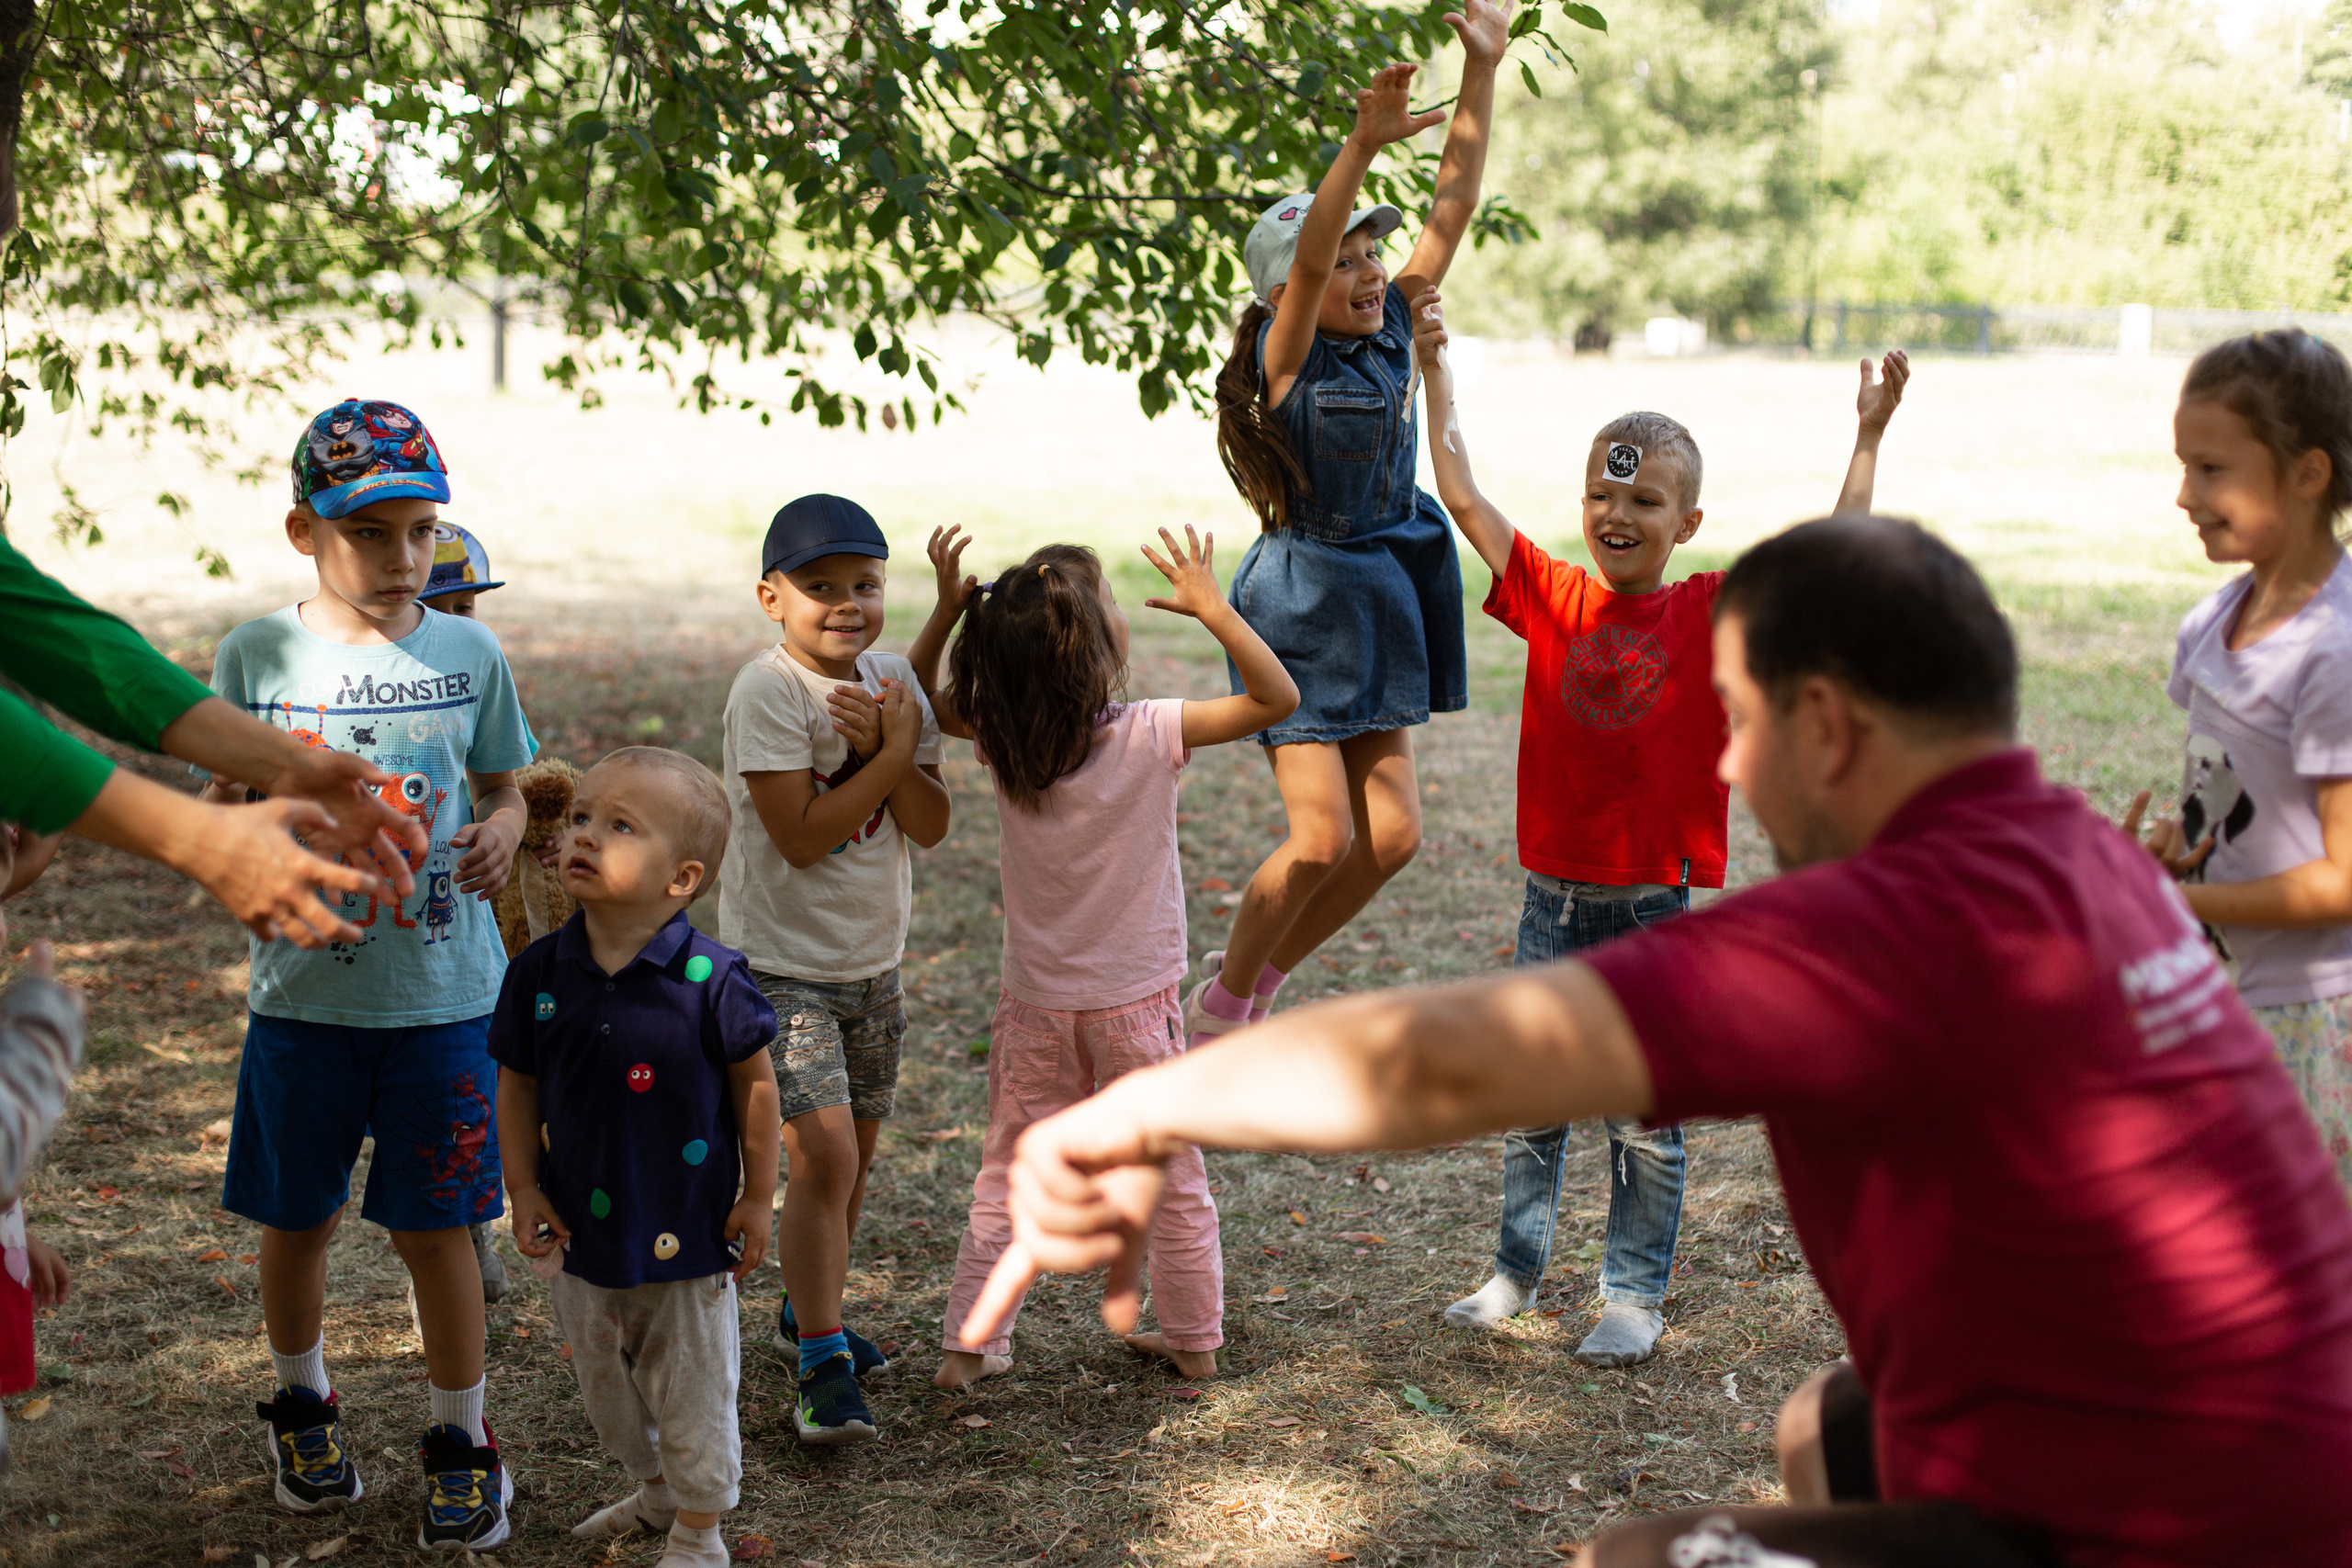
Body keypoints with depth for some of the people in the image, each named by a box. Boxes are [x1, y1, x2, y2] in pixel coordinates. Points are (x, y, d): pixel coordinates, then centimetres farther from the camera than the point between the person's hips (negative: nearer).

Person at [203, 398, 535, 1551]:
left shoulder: (469, 655, -2)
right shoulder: (256, 657, -4)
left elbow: (503, 791, 9)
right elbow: (220, 810, 4)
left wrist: (499, 836, -13)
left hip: (442, 994, -1)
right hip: (303, 993, 1)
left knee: (433, 1228, 5)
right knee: (296, 1220, 15)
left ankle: (462, 1440, 23)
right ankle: (302, 1404, 41)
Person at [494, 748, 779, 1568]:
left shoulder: (709, 979, -19)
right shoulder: (540, 973, -8)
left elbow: (755, 1082, -8)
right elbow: (517, 1085, 3)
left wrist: (757, 1198, -5)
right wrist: (523, 1189, 0)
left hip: (685, 1230, -4)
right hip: (581, 1226, 5)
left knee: (692, 1387, 10)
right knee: (604, 1379, 22)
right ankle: (655, 1491, 47)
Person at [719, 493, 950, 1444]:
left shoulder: (892, 681, 1)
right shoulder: (767, 693, -17)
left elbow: (929, 826, -4)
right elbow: (802, 836, -23)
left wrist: (882, 747, -19)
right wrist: (895, 751, -18)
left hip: (874, 957, 6)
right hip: (781, 963, -6)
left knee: (855, 1151, 16)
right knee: (823, 1153, -14)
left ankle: (809, 1310, 37)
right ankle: (822, 1363, -3)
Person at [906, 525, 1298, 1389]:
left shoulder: (999, 736, -11)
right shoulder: (1150, 737, -20)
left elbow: (923, 700, 8)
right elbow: (1277, 698, -18)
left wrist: (948, 609, -3)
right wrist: (1212, 610, -20)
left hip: (1034, 1008, 2)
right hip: (1134, 1005, -2)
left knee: (1005, 1177, 14)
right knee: (1172, 1179, 14)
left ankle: (969, 1342, 14)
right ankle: (1193, 1339, 26)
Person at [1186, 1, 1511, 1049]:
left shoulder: (1390, 334, 5)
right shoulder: (1288, 355, -12)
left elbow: (1453, 206, 5)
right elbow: (1306, 259, -31)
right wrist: (1363, 146, -45)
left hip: (1380, 601, 7)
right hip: (1301, 598, -7)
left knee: (1390, 833, 6)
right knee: (1320, 840, -10)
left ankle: (1259, 978, 23)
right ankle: (1221, 998, 13)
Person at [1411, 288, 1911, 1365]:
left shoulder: (1715, 612, -4)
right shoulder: (1553, 598, 1)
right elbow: (1463, 498, 0)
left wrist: (1869, 436, -14)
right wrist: (1433, 369, -2)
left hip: (1657, 907, -2)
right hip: (1553, 898, 2)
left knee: (1645, 1116, 8)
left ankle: (1634, 1295, 21)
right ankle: (1516, 1267, 29)